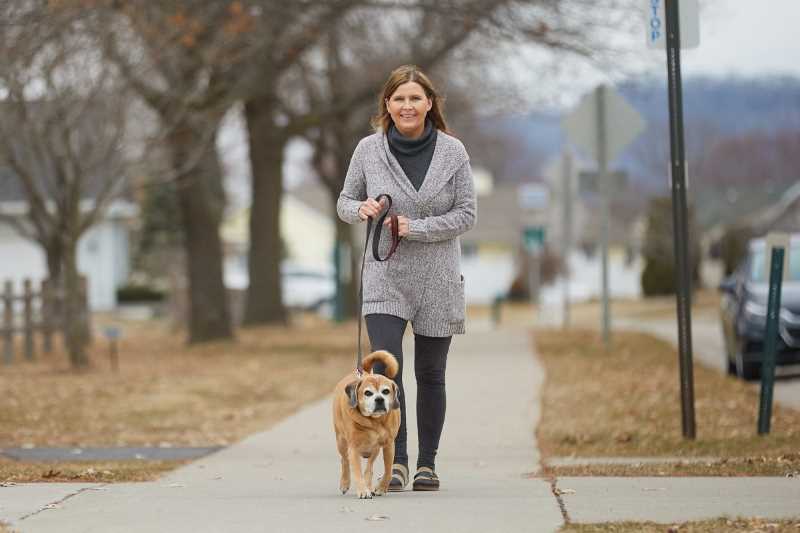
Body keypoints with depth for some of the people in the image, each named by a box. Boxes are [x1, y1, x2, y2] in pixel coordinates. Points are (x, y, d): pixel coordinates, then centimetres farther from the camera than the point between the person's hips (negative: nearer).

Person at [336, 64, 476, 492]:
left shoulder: (452, 152, -2)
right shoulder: (368, 150, 0)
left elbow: (466, 214, -2)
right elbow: (345, 202, 10)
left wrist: (416, 228, -15)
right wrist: (361, 209, -13)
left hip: (438, 279, 0)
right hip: (385, 276, 0)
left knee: (430, 374, 8)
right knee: (385, 370, -15)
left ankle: (427, 463, 19)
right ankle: (396, 461, -8)